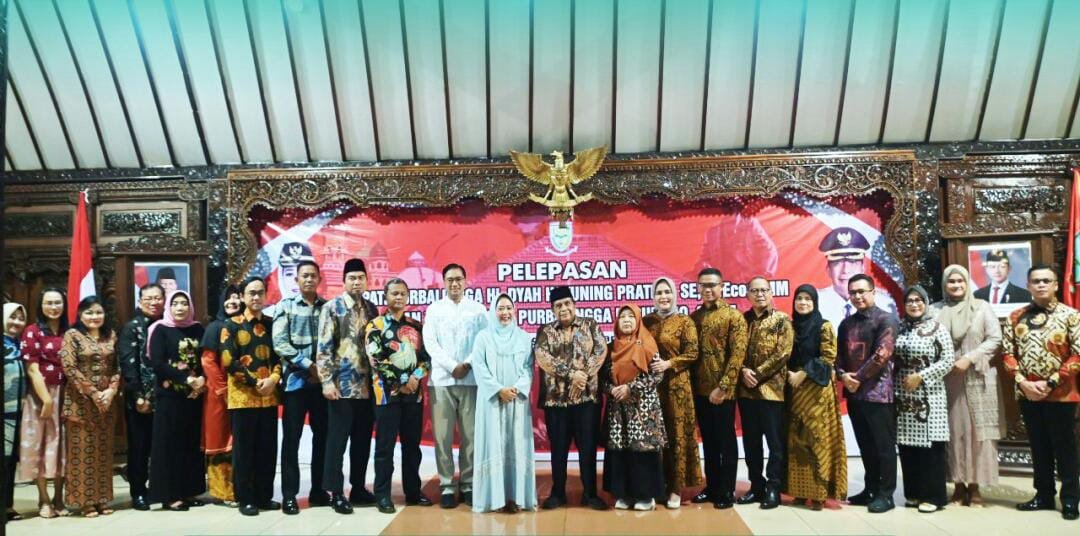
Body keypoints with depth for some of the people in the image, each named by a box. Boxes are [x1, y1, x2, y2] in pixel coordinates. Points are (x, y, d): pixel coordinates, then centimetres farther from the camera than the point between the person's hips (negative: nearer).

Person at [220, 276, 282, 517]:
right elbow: (228, 361, -9)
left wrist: (273, 378, -10)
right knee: (244, 449, 1)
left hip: (269, 395, 4)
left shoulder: (272, 325, 12)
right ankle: (245, 499, 10)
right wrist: (255, 382, -13)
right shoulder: (232, 325, -1)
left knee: (268, 448, 7)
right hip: (242, 396, -4)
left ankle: (264, 496, 17)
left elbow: (281, 355, 9)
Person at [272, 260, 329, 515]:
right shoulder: (285, 306, 2)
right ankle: (289, 495, 8)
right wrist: (308, 365, -13)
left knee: (322, 436, 8)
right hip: (296, 380, -2)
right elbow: (280, 344, -8)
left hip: (322, 380, 3)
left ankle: (318, 490, 18)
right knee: (291, 438, 1)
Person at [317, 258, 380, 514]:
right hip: (342, 385, -5)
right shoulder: (332, 307, -4)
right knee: (337, 440, 1)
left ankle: (358, 488, 22)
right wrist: (327, 381, -15)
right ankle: (336, 493, 9)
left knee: (363, 440, 11)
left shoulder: (371, 309, 12)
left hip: (367, 386, 5)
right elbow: (324, 347, -9)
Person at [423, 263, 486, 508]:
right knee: (443, 435, -1)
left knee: (470, 434, 2)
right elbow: (430, 343, 0)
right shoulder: (434, 309, 9)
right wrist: (452, 366, -10)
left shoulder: (478, 309, 9)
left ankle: (468, 485, 11)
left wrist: (468, 364, -11)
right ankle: (447, 485, 7)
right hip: (442, 379, 0)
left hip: (472, 379, 0)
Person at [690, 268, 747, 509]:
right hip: (700, 390, 5)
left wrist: (722, 387, -17)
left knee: (726, 441, 4)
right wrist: (692, 384, 3)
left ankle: (727, 491, 13)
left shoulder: (733, 316, -5)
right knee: (708, 441, 13)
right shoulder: (694, 317, 10)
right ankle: (712, 487, 23)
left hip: (723, 391, -5)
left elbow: (737, 355, -11)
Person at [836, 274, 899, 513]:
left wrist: (858, 377, -13)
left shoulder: (885, 319, -6)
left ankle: (886, 494, 8)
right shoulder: (847, 323, 14)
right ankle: (871, 489, 23)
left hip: (878, 392, -6)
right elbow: (840, 354, 13)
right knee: (865, 445, 13)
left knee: (884, 445, 1)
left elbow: (882, 354, -15)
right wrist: (843, 375, -7)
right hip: (853, 392, 6)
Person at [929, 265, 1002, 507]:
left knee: (977, 430, 0)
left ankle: (974, 485, 8)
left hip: (976, 379, 0)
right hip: (946, 380, 1)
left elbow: (995, 338, -2)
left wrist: (969, 359, -11)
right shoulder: (935, 310, 6)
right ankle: (958, 484, 9)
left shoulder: (982, 307, 5)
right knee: (953, 430, 2)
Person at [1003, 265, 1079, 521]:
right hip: (1027, 393, 3)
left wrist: (1050, 383, -14)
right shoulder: (1016, 317, 6)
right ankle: (1044, 495, 23)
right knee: (1039, 447, 13)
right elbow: (1008, 352, 6)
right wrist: (1022, 382, -8)